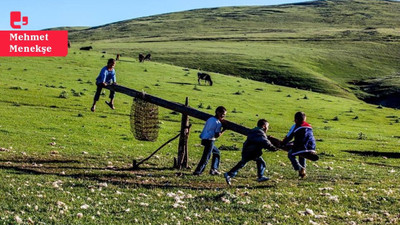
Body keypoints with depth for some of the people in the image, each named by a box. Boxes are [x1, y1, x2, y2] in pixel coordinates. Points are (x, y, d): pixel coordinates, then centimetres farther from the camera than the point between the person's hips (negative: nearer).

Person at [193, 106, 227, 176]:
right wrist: (223, 130, -3)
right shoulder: (218, 123, -12)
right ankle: (197, 172, -9)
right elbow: (217, 135, -17)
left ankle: (214, 169, 20)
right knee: (206, 157, -5)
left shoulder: (210, 119, 12)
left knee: (216, 152, 24)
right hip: (209, 141, -9)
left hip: (204, 138, 9)